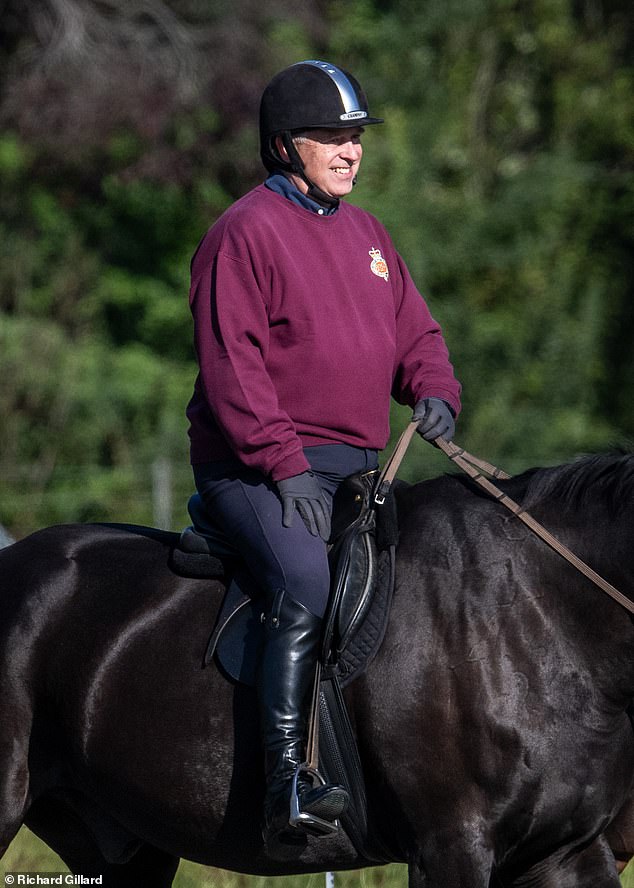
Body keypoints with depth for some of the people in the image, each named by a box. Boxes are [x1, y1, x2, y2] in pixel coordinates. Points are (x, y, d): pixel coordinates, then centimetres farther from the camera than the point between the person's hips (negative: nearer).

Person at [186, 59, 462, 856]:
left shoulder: (365, 232, 19)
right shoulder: (245, 232, -7)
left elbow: (413, 332, 24)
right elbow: (231, 364, -13)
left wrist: (434, 390, 1)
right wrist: (283, 463, -20)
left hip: (356, 462, 8)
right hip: (254, 466, -8)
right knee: (306, 590, -28)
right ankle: (286, 785, -31)